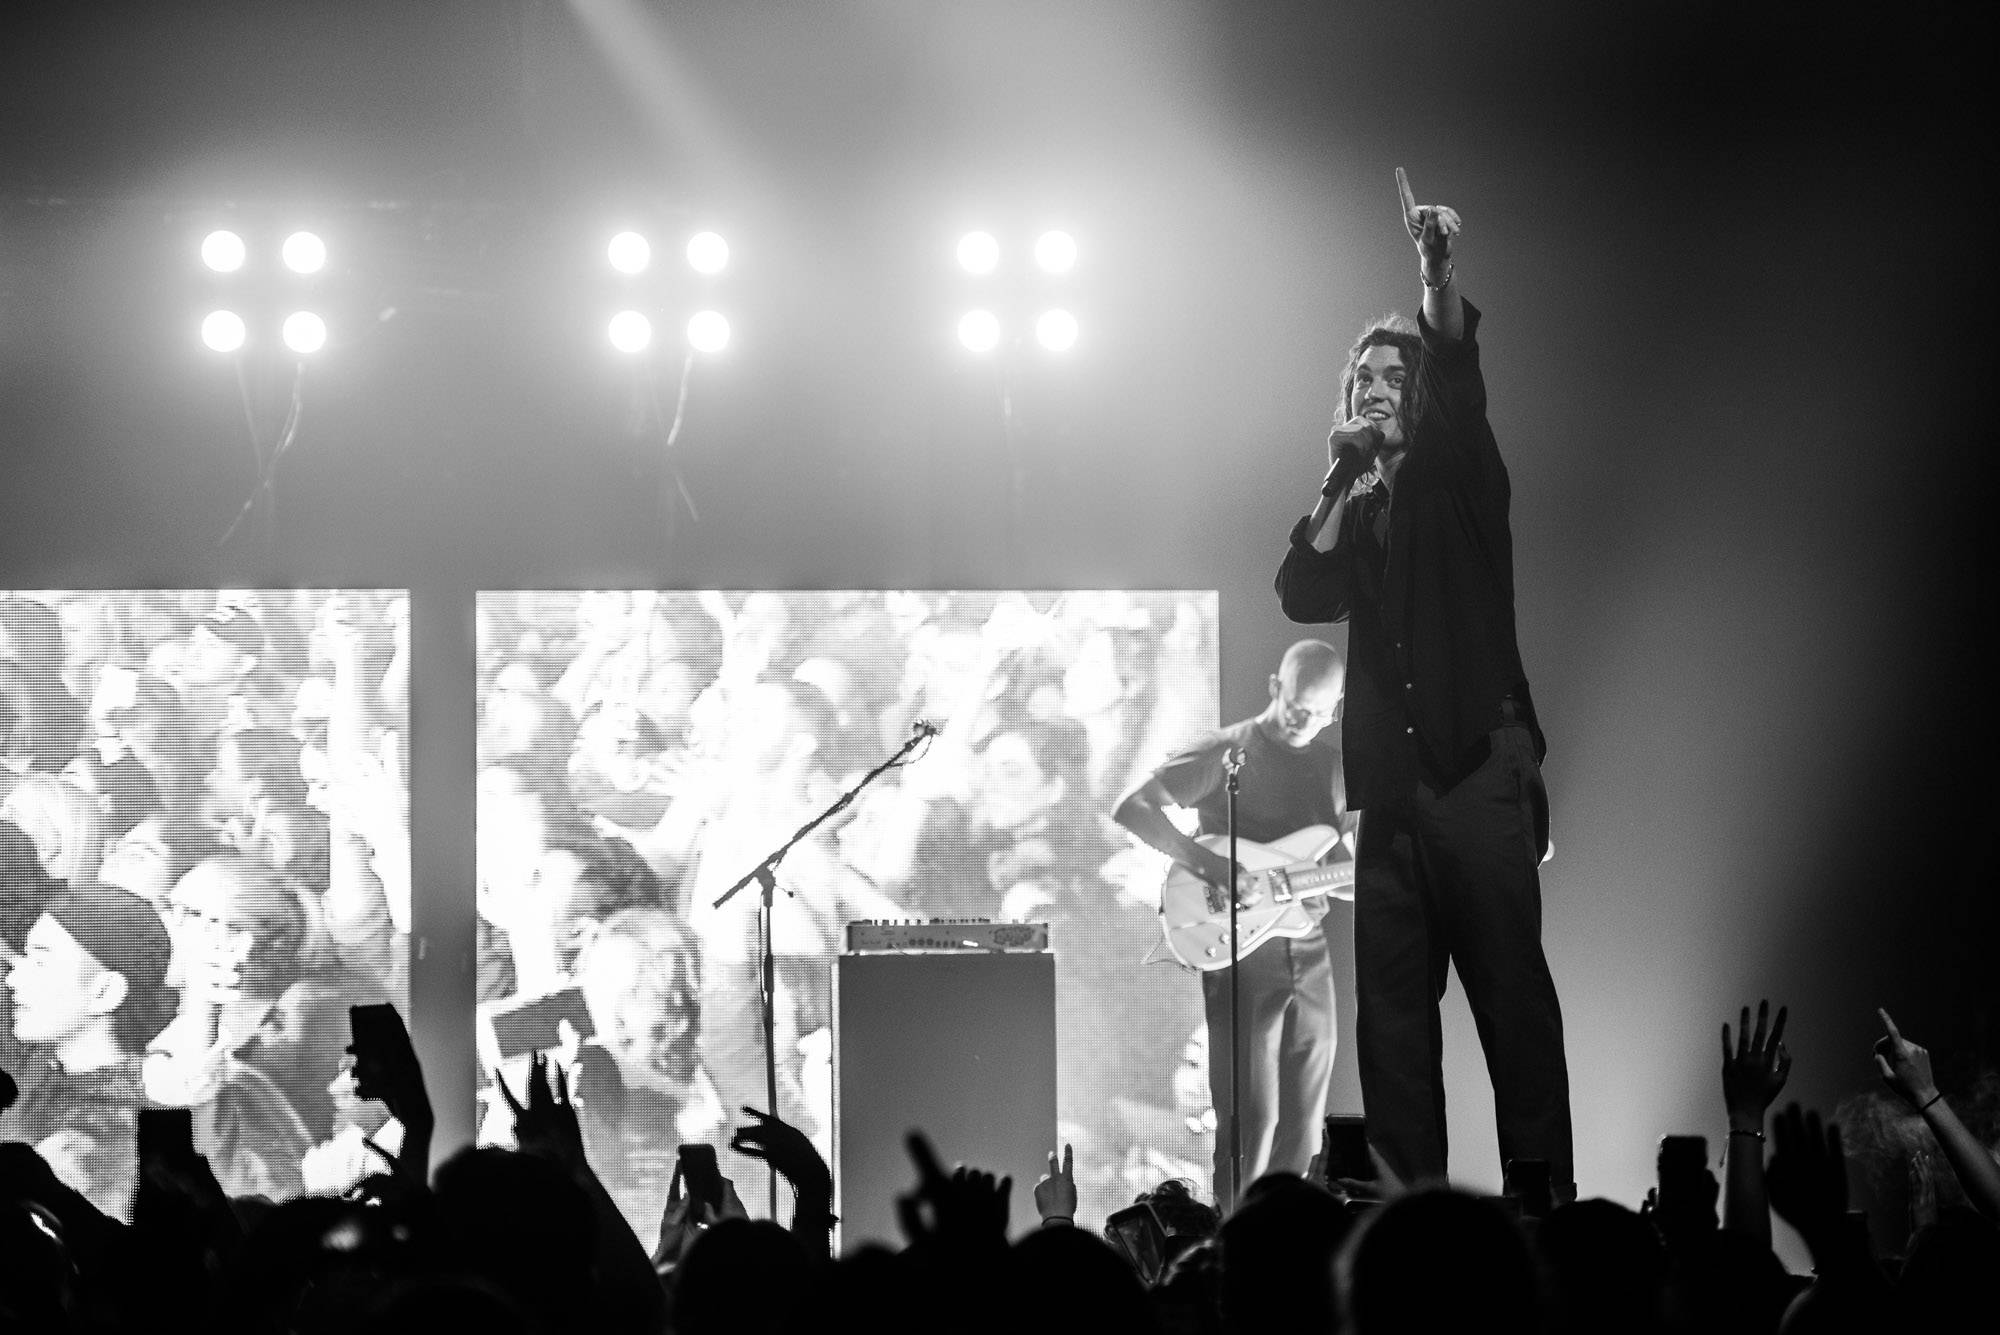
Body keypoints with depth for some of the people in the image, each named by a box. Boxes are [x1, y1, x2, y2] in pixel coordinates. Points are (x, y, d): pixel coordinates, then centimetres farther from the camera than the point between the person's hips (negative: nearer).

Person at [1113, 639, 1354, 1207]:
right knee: (1250, 1120, -10)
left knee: (1303, 1123, 8)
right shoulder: (1227, 752, -5)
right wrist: (1209, 865, -21)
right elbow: (1131, 808, -12)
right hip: (1240, 950, -6)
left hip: (1309, 949, 6)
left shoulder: (1334, 766, 12)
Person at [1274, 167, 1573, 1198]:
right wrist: (1341, 482, 3)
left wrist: (1439, 279, -28)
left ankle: (1544, 1194, -11)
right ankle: (1409, 1202, 1)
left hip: (1477, 765, -5)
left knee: (1511, 990, -9)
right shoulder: (1355, 514, 20)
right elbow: (1302, 594, 4)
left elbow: (1459, 377, -11)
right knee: (1390, 1012, 0)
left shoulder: (1457, 474, 7)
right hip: (1390, 783, 5)